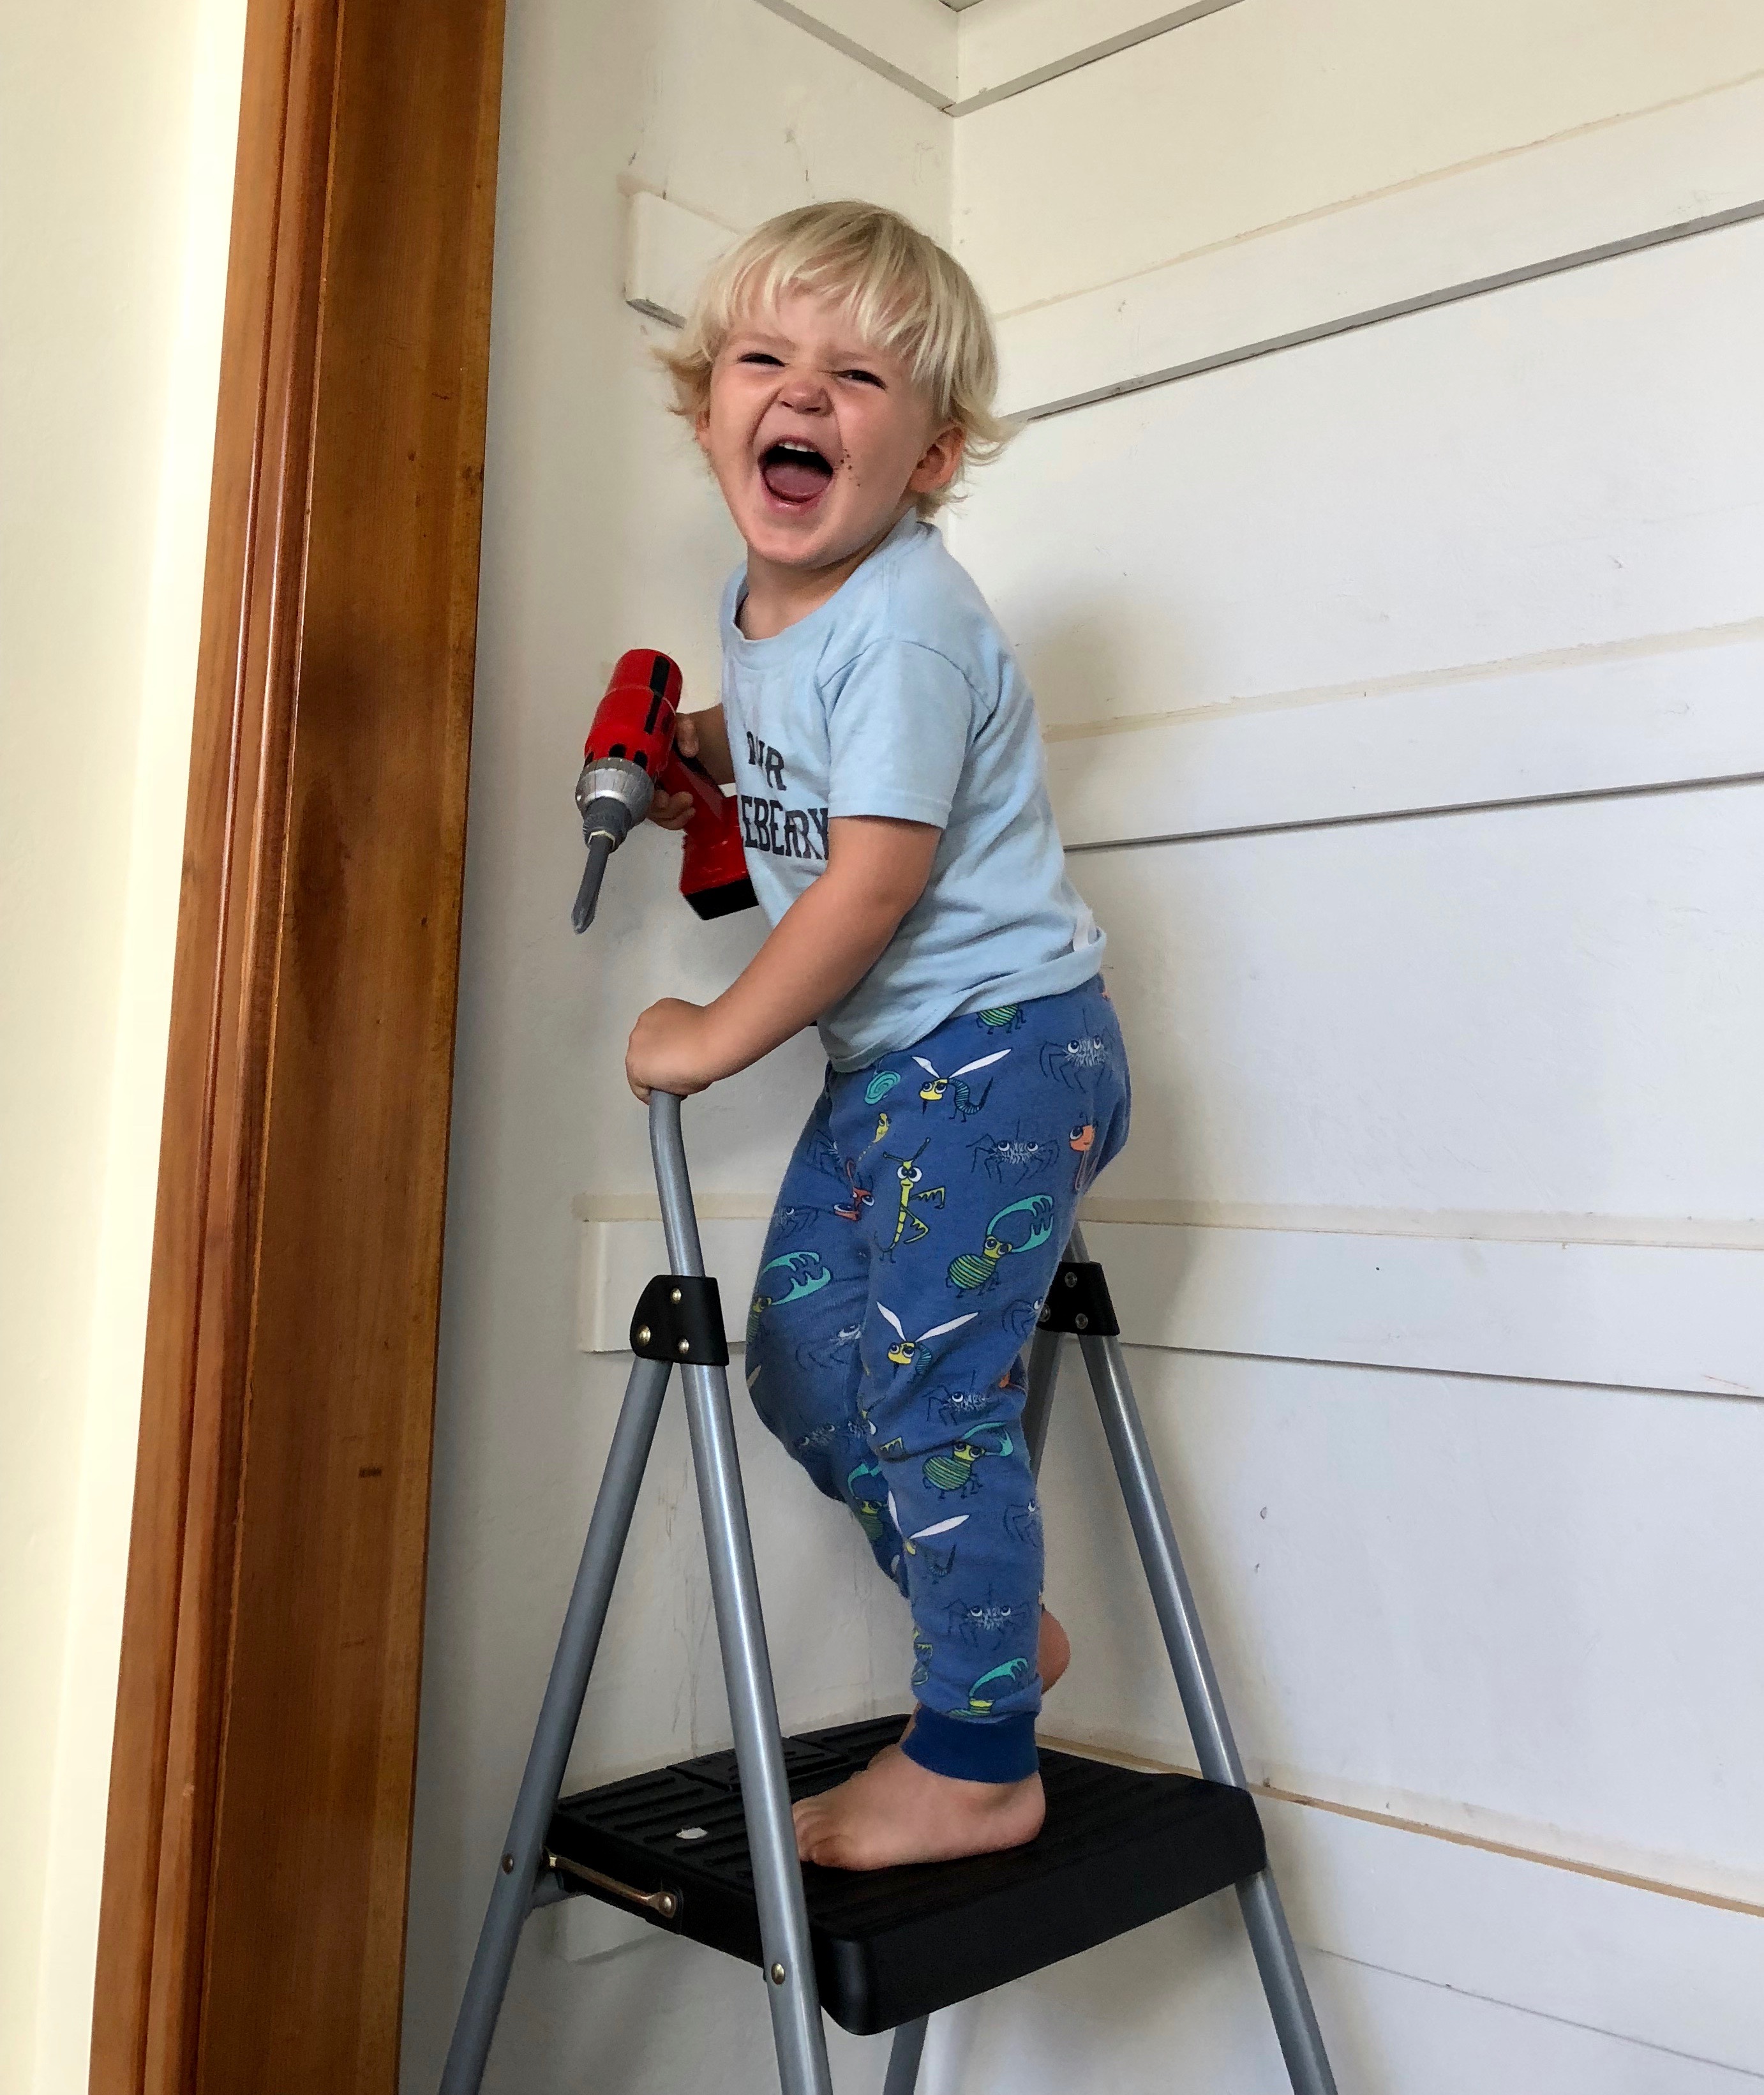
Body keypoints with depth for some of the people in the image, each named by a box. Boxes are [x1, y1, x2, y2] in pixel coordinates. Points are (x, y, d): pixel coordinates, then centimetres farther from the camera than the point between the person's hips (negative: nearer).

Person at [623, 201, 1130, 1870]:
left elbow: (879, 873, -22)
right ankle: (996, 1630, 29)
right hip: (884, 1063, 9)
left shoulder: (904, 621, -18)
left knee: (931, 1390, -5)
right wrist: (698, 754, 14)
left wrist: (714, 1039, -13)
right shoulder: (762, 605, 9)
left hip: (1001, 1047, -9)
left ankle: (976, 1767, 13)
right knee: (800, 1358, 11)